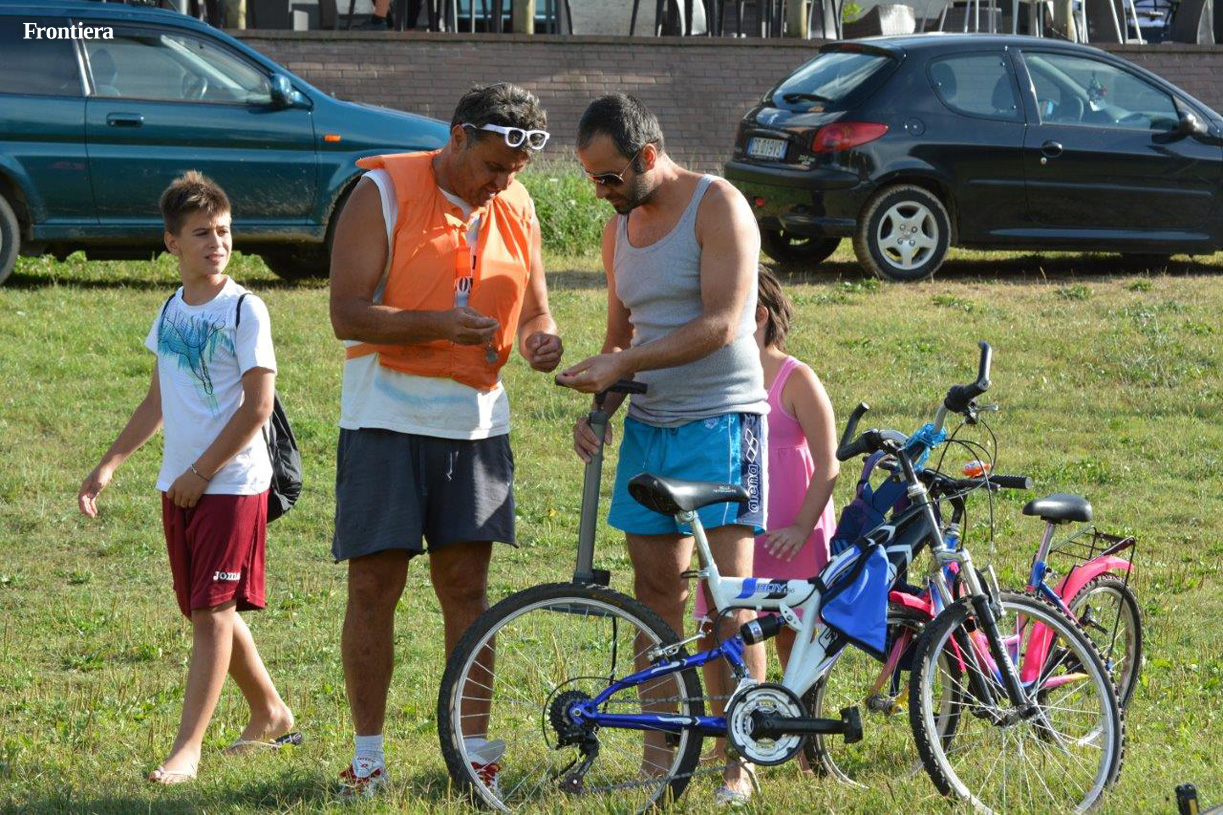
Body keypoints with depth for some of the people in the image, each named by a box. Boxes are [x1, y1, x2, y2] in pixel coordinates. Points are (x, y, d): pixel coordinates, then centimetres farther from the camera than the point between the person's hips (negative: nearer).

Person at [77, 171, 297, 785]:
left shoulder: (244, 310, -10)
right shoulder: (171, 311, 11)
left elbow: (258, 404, -13)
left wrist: (202, 472, -13)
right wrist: (110, 464, 18)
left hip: (232, 481, -7)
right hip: (179, 485, 7)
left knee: (213, 613, -8)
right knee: (205, 613, 13)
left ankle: (188, 747, -10)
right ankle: (271, 715, 30)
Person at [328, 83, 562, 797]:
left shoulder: (516, 209, 8)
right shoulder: (384, 194, -7)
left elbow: (535, 311, 15)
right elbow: (348, 312, -12)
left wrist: (542, 338, -9)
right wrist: (438, 325, -25)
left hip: (476, 418, 4)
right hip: (388, 417, -4)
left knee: (466, 584, 4)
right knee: (375, 584, -3)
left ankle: (476, 745, 9)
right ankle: (368, 754, 4)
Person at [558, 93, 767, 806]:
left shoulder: (717, 207, -9)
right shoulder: (620, 227, 14)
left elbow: (720, 325, -18)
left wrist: (623, 364, -22)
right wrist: (598, 407, 5)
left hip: (720, 422, -7)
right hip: (650, 425, 7)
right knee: (656, 589, 4)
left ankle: (739, 761, -6)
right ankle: (659, 753, 8)